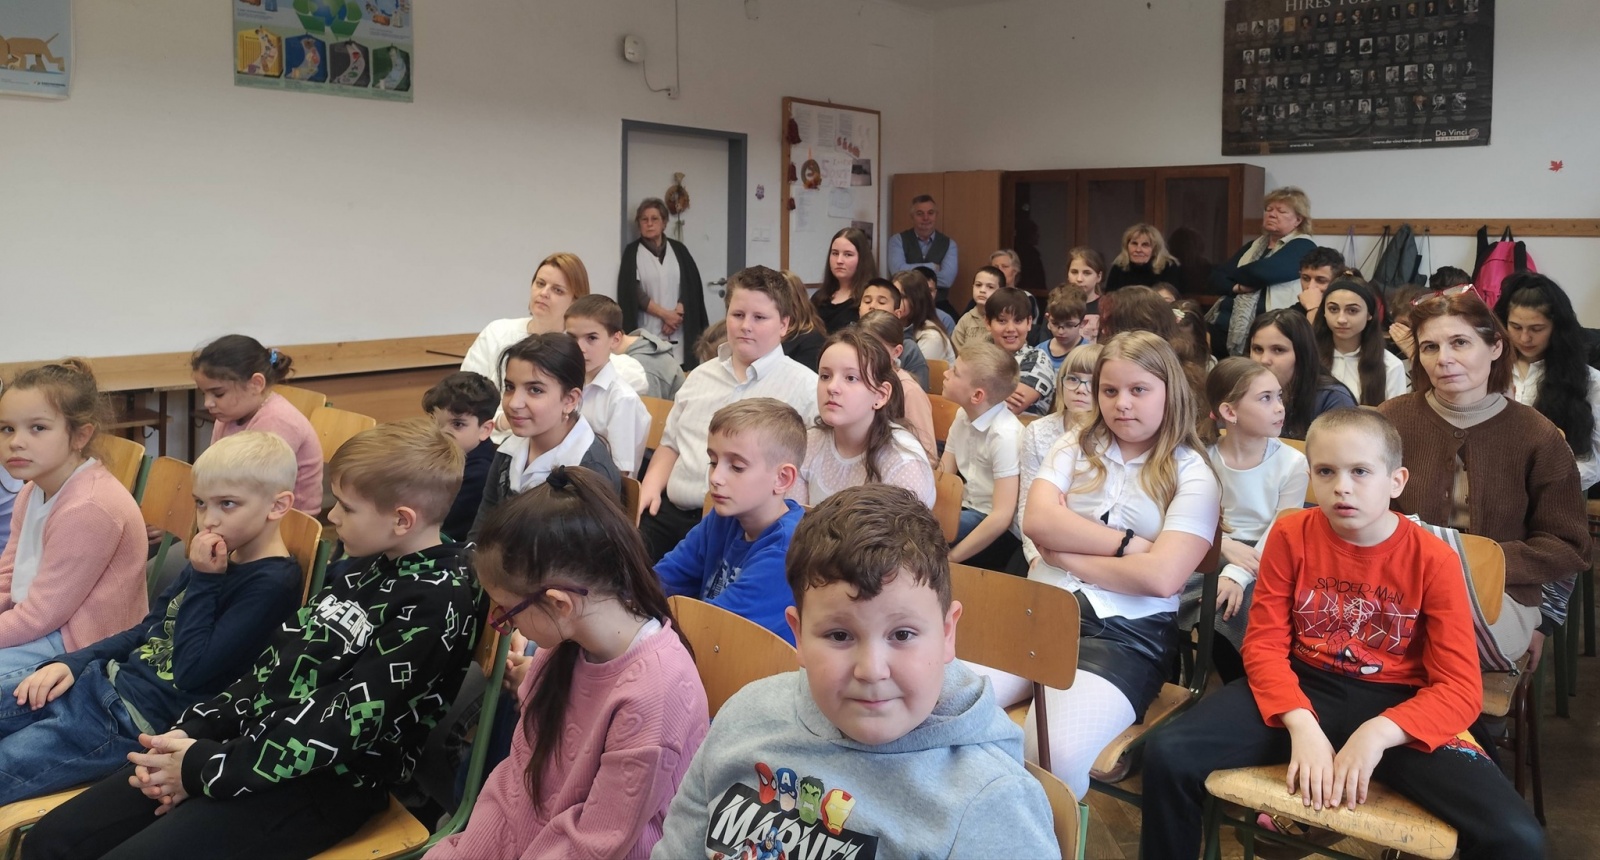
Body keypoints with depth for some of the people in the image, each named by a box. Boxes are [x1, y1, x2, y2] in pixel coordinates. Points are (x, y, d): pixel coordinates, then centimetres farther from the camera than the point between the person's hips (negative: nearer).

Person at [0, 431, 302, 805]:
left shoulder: (272, 584, -20)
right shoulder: (218, 559, 8)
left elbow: (193, 670, -23)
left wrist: (204, 581, -18)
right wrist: (72, 662, 5)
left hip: (145, 721, -9)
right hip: (107, 677, 9)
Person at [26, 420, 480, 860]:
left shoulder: (437, 601, -18)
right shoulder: (365, 564, 11)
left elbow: (345, 725, -21)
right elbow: (279, 659, 14)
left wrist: (207, 768, -15)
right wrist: (193, 730, 1)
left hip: (327, 782, -9)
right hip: (251, 739, 9)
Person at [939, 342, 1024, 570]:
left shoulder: (1004, 435, -22)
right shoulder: (963, 416, 2)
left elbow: (1002, 517, -25)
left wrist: (951, 557, -21)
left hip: (999, 532, -7)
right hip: (968, 510, 7)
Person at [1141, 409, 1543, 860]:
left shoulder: (1433, 560, -9)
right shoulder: (1291, 535, -5)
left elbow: (1460, 688, -11)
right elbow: (1264, 644, -5)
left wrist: (1378, 733, -28)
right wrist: (1302, 724, -23)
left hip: (1395, 705, -1)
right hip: (1304, 688, 1)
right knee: (1168, 753, -21)